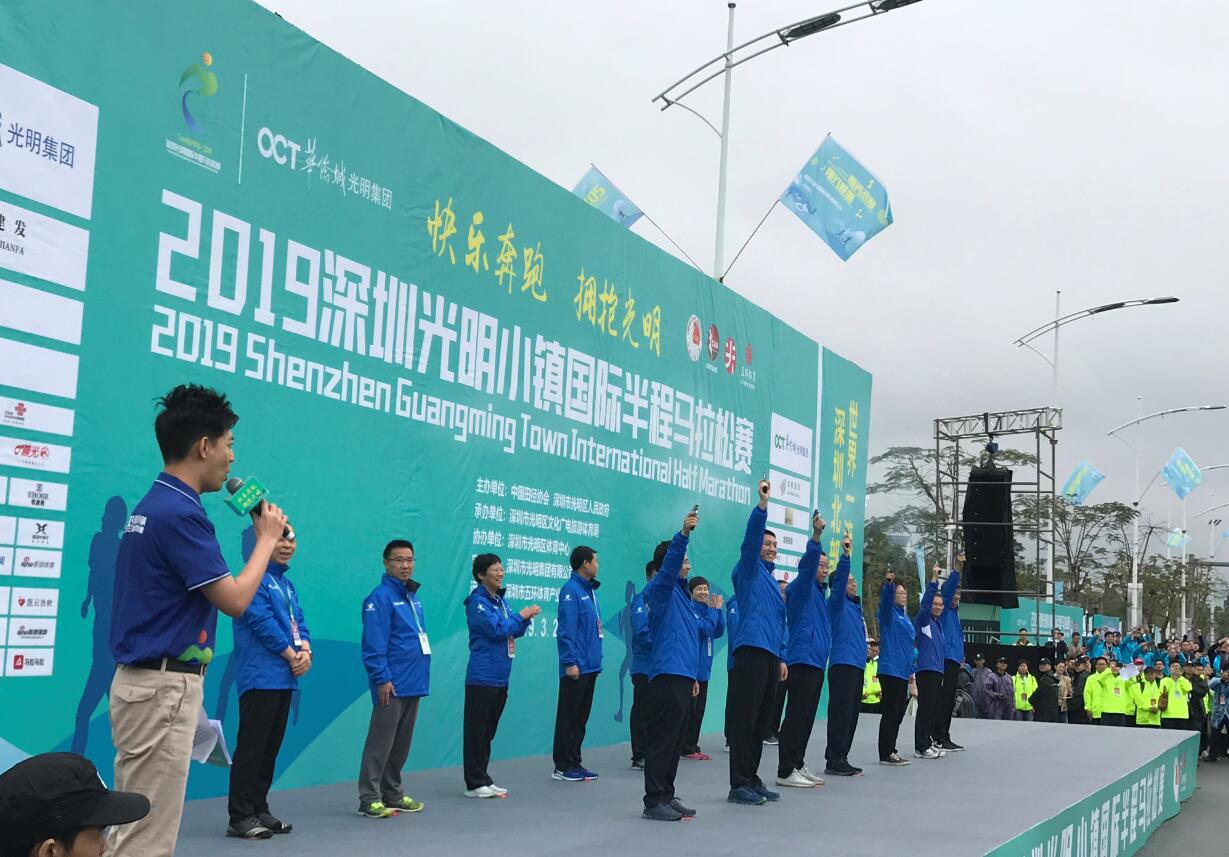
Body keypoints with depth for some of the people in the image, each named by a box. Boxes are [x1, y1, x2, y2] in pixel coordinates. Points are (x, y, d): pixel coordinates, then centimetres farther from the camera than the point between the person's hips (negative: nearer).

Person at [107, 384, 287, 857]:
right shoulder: (180, 512, -18)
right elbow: (235, 600, -16)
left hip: (146, 680, 10)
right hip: (163, 689, -10)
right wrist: (267, 538, -2)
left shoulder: (153, 504, 12)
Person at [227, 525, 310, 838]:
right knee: (251, 748, -6)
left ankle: (259, 809, 19)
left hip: (284, 678, 9)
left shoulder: (286, 583, 18)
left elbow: (299, 622, 15)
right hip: (261, 677, -9)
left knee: (271, 748, 12)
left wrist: (305, 651, -5)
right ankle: (240, 817, -2)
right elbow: (263, 622, -15)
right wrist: (292, 656, -8)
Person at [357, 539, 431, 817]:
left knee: (402, 743, 13)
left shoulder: (413, 597, 16)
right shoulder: (381, 597, -9)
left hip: (414, 684, 8)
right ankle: (369, 799, 1)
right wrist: (382, 678, -19)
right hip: (393, 685, -8)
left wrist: (422, 677, 17)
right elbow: (374, 644, -15)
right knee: (381, 742, -5)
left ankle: (392, 794, 22)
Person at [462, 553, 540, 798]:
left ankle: (484, 780, 20)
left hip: (500, 677, 8)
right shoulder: (478, 601, -10)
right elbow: (496, 630, -19)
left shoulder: (500, 600, 15)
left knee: (488, 732, 13)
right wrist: (521, 615, -9)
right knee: (476, 731, -2)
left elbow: (512, 632, 19)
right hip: (482, 676, -8)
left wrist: (526, 619, 1)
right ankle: (474, 784, 2)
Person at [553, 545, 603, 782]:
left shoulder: (590, 591, 15)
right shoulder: (571, 590, -13)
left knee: (581, 718, 13)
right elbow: (566, 630, -17)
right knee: (568, 717, -2)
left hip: (590, 666, 9)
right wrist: (570, 662, -20)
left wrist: (597, 660, 16)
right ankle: (563, 767, 3)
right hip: (576, 668, -9)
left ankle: (575, 764, 19)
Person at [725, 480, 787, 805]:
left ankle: (752, 779, 17)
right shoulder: (749, 570, 2)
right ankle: (739, 784, -6)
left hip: (770, 655, 8)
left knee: (761, 720, 10)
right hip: (751, 651, -8)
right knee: (744, 718, -8)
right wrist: (762, 504, -28)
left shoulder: (773, 581, 24)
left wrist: (782, 658, 21)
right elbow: (750, 537, -16)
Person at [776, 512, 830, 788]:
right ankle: (786, 771, -8)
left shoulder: (820, 591, 18)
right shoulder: (800, 587, -7)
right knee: (796, 716, -9)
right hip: (802, 659, -10)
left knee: (807, 717, 12)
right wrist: (816, 534, -38)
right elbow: (807, 562, -25)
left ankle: (798, 766, 18)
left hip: (816, 662, 10)